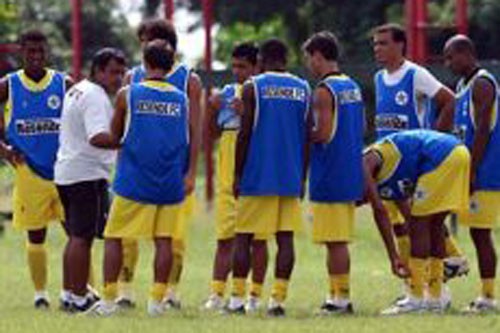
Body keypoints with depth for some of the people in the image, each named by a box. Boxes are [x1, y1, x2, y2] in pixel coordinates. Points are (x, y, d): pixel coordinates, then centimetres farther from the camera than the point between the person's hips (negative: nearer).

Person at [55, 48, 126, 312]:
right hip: (87, 174, -10)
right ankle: (78, 298, -8)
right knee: (83, 237, -8)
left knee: (76, 236, 16)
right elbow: (97, 138, -29)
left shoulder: (75, 91, 18)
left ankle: (70, 294, 20)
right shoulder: (95, 97, -15)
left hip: (65, 171, 10)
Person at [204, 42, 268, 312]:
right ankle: (216, 293, 0)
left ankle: (255, 295, 9)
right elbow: (214, 132, 15)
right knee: (224, 236, 2)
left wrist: (247, 113, -20)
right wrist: (213, 110, -2)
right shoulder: (227, 93, 12)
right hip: (227, 175, 4)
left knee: (257, 237, 2)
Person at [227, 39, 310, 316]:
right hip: (290, 179, 3)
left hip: (257, 177, -3)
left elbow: (245, 134, -7)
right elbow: (307, 137, 8)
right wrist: (302, 178, 14)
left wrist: (237, 175, 0)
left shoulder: (253, 88, -4)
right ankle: (278, 299, -4)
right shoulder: (303, 89, 8)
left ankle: (237, 299, 4)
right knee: (285, 238, 3)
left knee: (243, 237, 5)